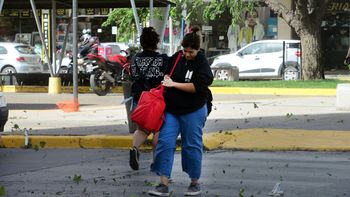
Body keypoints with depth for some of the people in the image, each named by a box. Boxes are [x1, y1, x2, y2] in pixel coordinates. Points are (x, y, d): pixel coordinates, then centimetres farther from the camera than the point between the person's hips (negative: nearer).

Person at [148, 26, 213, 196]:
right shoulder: (176, 58, 6)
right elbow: (166, 73, 25)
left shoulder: (202, 64, -7)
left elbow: (198, 86, -20)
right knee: (165, 143, -4)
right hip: (171, 109, 4)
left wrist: (174, 84, -18)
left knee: (192, 146, 4)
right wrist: (166, 79, 4)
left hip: (192, 111, -4)